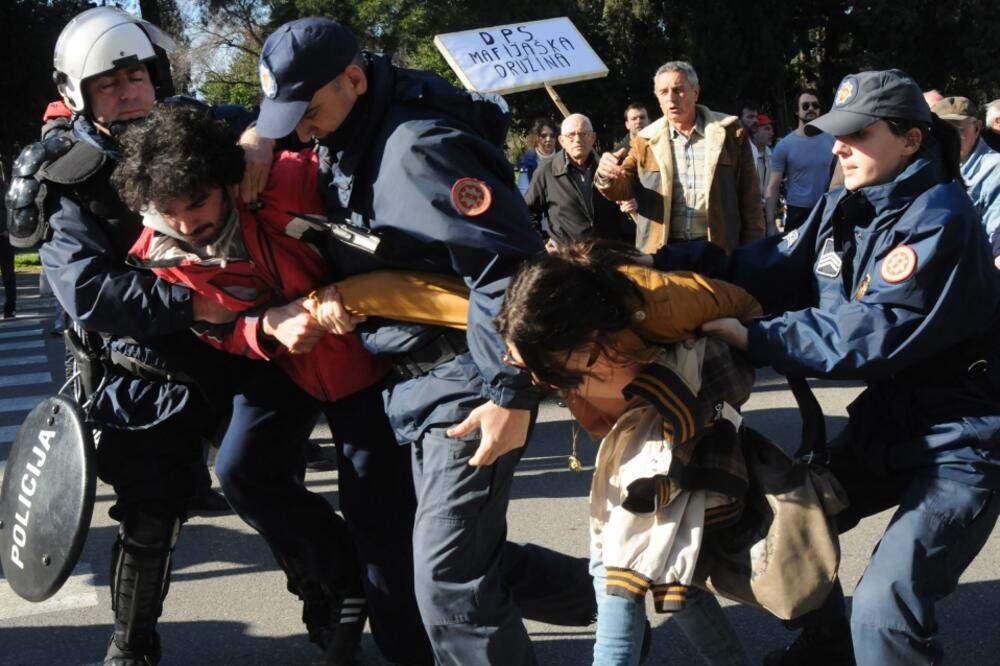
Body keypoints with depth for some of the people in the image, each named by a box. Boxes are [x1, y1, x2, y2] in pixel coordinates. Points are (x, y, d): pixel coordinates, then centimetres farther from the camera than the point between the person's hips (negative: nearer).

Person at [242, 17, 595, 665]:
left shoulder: (417, 148, -23)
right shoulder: (362, 134, 7)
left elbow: (508, 265, -27)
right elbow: (281, 106, 31)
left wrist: (512, 394, -28)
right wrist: (261, 139, 10)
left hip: (468, 385, -10)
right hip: (415, 378, 11)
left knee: (449, 580, -11)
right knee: (468, 557, 18)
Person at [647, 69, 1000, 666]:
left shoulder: (938, 220, -21)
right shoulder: (844, 210, 5)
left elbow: (871, 330, -29)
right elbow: (769, 268, -2)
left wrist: (754, 338, -31)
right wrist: (657, 264, -11)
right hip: (887, 423, 9)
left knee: (884, 609, -22)